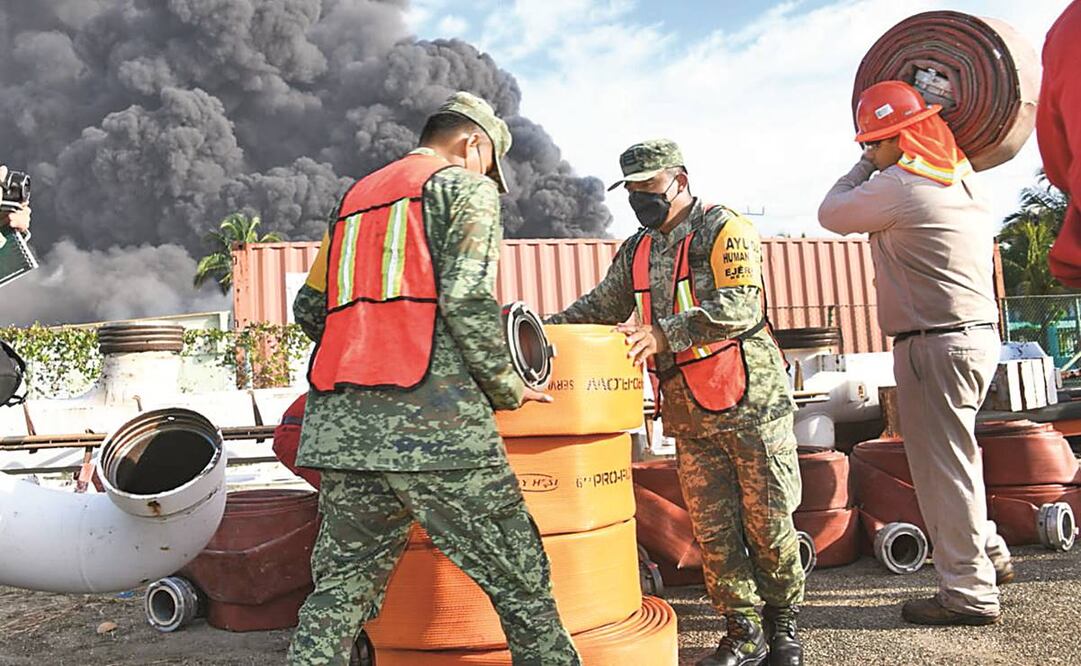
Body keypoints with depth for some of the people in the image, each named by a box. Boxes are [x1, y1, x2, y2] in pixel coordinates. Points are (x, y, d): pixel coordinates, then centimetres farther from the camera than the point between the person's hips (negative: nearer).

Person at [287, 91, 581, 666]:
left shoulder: (356, 197, 25)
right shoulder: (466, 188, 5)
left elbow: (309, 308, 22)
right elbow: (465, 297, -11)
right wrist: (506, 388, 0)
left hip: (338, 424, 7)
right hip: (430, 420, -7)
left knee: (340, 587, 15)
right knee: (519, 578, 3)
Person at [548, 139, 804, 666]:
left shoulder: (724, 229, -7)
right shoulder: (636, 250, 13)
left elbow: (740, 308, -20)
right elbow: (602, 306, 16)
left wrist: (665, 333, -28)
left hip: (751, 405, -5)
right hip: (688, 416, 5)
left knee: (769, 523, 5)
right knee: (713, 530, 8)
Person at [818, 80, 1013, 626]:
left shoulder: (900, 185, -15)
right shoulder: (962, 177, 13)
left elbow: (832, 213, -3)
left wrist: (866, 164, 9)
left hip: (937, 345, -10)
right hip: (979, 332, 10)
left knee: (943, 466, -1)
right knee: (950, 456, 22)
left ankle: (969, 592, 10)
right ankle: (988, 556, 33)